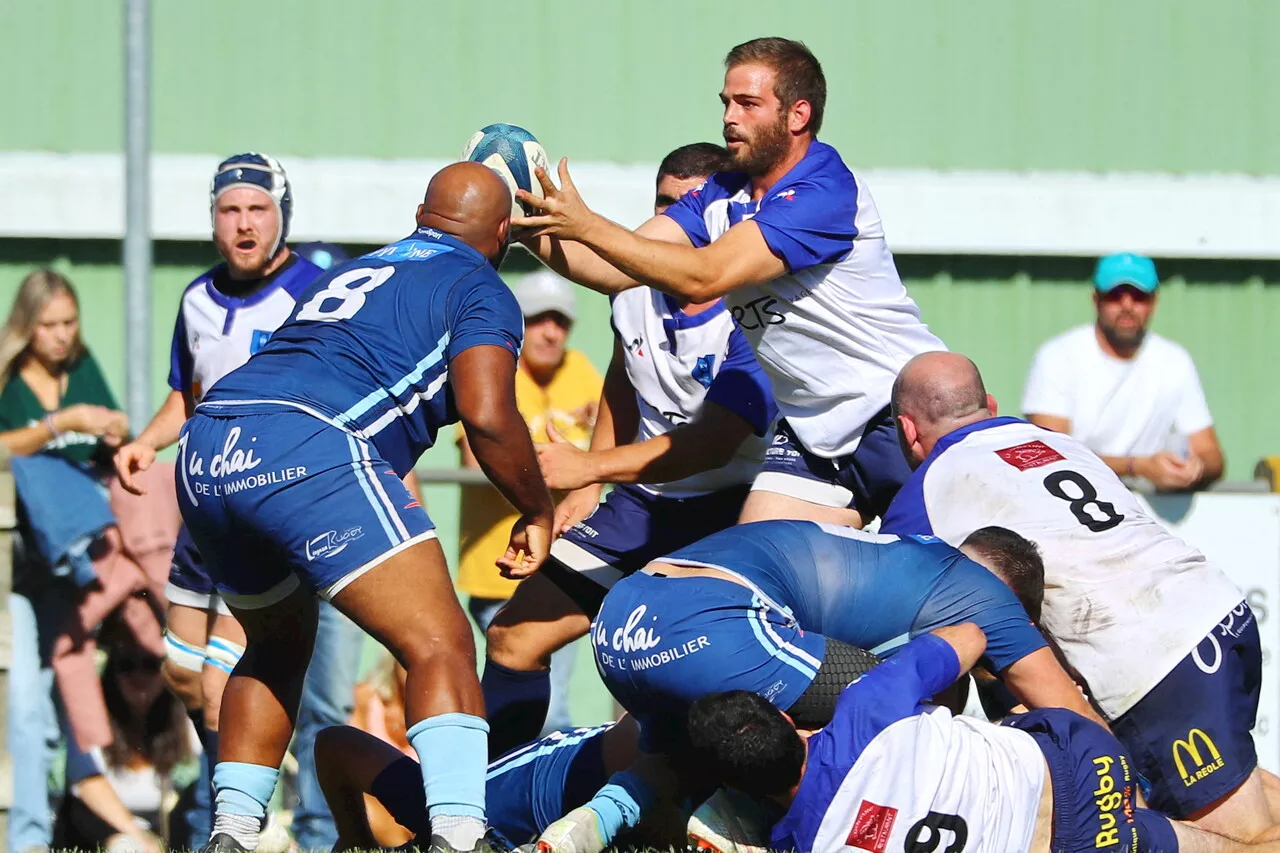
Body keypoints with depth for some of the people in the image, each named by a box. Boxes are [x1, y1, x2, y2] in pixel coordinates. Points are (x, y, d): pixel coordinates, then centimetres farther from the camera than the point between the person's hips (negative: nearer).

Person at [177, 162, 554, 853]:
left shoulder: (349, 274, 32)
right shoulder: (480, 291, 11)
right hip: (310, 452, -7)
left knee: (278, 646, 29)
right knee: (440, 648, -8)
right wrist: (537, 513, 9)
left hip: (203, 458, 7)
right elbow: (487, 416, -3)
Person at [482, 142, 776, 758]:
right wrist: (586, 491, 15)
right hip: (643, 499, 7)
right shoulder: (636, 291, -1)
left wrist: (590, 467, -38)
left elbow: (712, 445, -31)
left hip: (729, 502, -7)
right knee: (516, 637, 7)